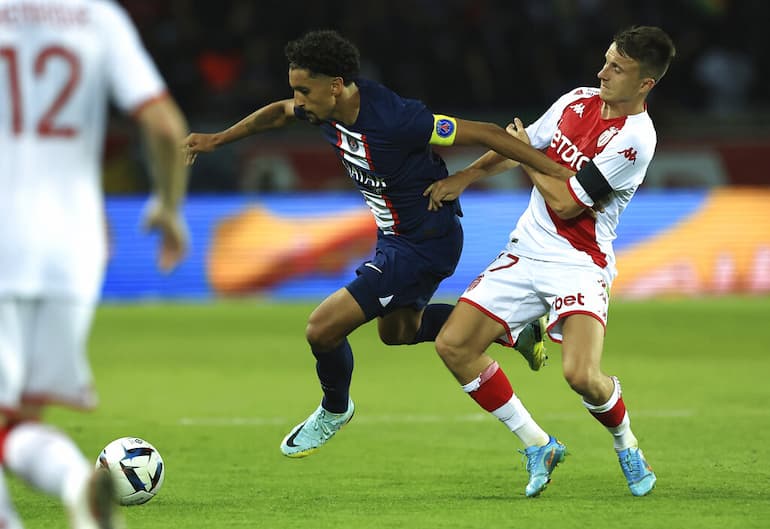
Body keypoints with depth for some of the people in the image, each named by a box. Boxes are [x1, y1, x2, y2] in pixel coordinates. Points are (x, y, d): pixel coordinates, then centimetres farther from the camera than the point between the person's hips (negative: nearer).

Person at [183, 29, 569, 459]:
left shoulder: (394, 119, -34)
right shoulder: (327, 107, -11)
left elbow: (484, 133, -29)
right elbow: (278, 114, 14)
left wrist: (563, 174, -29)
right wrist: (217, 140, 16)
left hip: (425, 245, -9)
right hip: (395, 235, 9)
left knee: (323, 329, -11)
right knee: (397, 330, 31)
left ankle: (335, 410, 21)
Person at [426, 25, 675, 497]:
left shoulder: (634, 139, -18)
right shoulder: (578, 101, 4)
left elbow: (567, 203, -18)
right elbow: (521, 144, 20)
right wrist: (465, 177, 10)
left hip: (580, 264, -7)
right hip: (527, 250, 7)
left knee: (582, 375, -26)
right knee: (454, 346, -3)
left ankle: (628, 447, 9)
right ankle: (539, 447, 9)